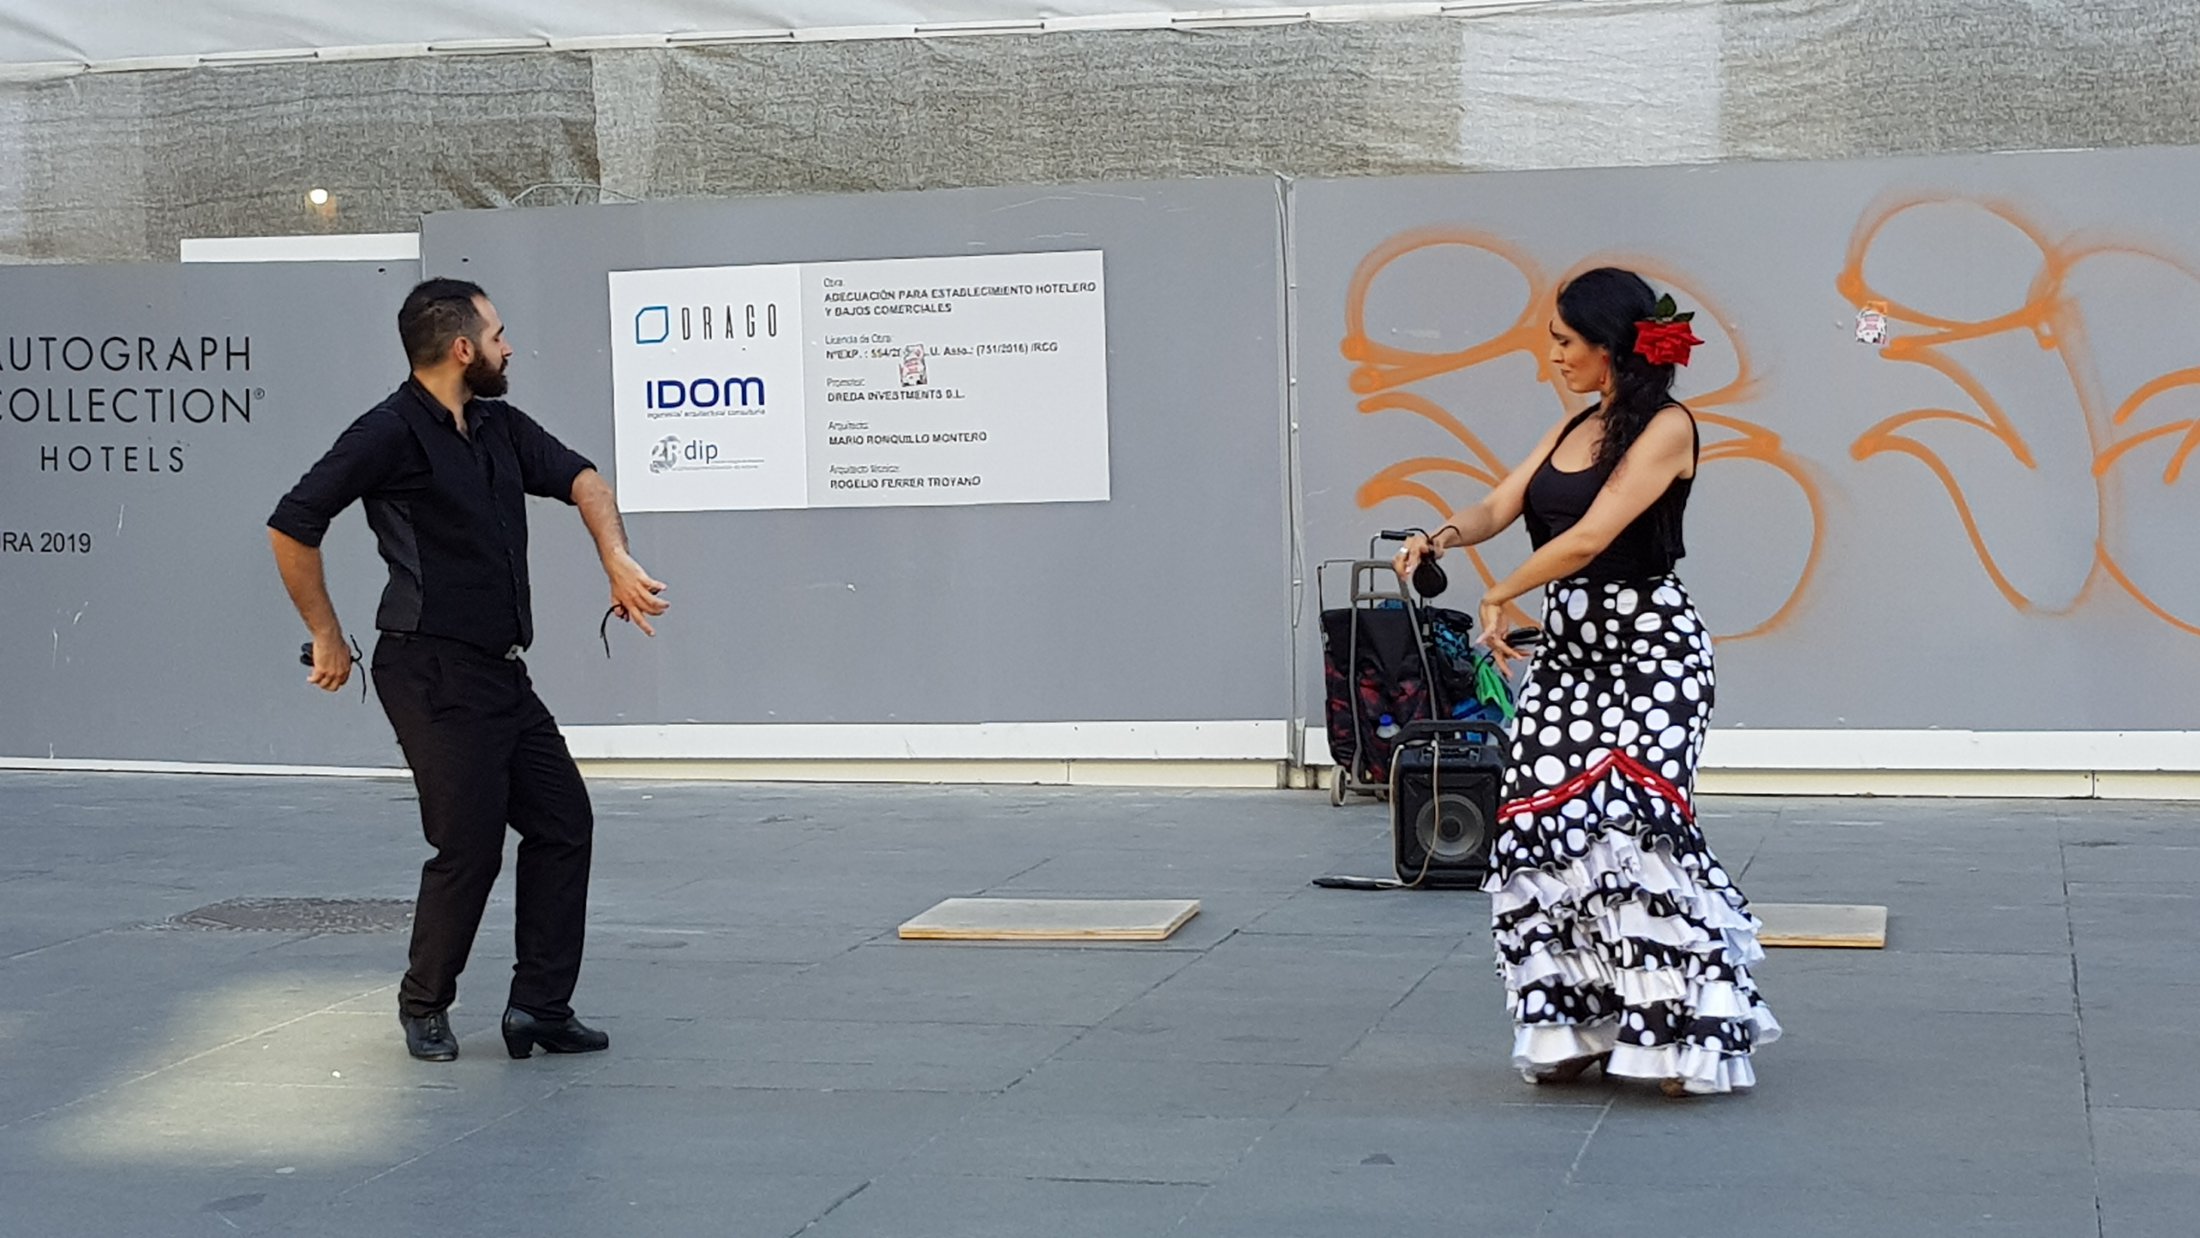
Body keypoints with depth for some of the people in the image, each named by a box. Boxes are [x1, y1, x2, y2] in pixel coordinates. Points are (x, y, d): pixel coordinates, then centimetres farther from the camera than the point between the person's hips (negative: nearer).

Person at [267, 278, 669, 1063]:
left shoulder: (499, 427, 12)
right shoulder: (391, 434, -11)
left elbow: (580, 479, 13)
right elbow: (291, 528, -11)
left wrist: (618, 563, -7)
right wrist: (327, 639, -4)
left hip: (501, 674, 9)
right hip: (435, 675, -9)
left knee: (563, 821, 7)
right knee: (469, 846, -5)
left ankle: (541, 1006, 14)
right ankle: (424, 1008, 16)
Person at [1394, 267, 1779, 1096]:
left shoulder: (1666, 427, -10)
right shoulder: (1574, 428, 15)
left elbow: (1590, 537, -17)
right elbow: (1500, 507, 11)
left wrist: (1498, 599, -8)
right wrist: (1442, 537, -10)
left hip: (1648, 649, -8)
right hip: (1569, 647, 8)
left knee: (1631, 824, -17)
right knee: (1542, 826, -1)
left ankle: (1692, 1031, -9)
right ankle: (1578, 1026, 6)